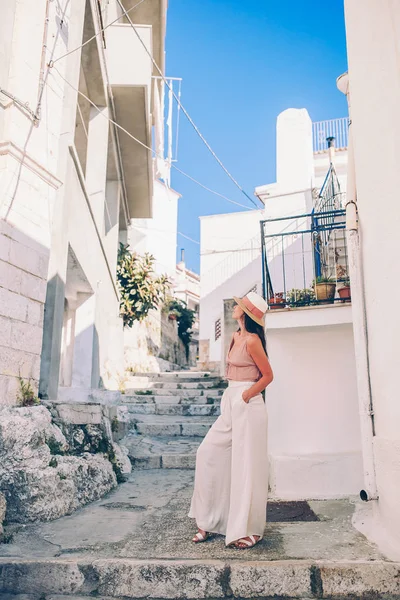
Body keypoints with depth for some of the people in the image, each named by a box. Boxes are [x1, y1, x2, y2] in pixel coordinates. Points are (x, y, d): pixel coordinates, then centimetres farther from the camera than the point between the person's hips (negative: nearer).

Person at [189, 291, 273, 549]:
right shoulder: (236, 337, 11)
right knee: (209, 452, 7)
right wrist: (230, 397, 10)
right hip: (231, 404, 9)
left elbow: (268, 375, -11)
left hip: (248, 405, -9)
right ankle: (210, 521, 18)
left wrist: (246, 395, -13)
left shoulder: (252, 340, -14)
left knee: (246, 465, -1)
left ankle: (249, 530, 13)